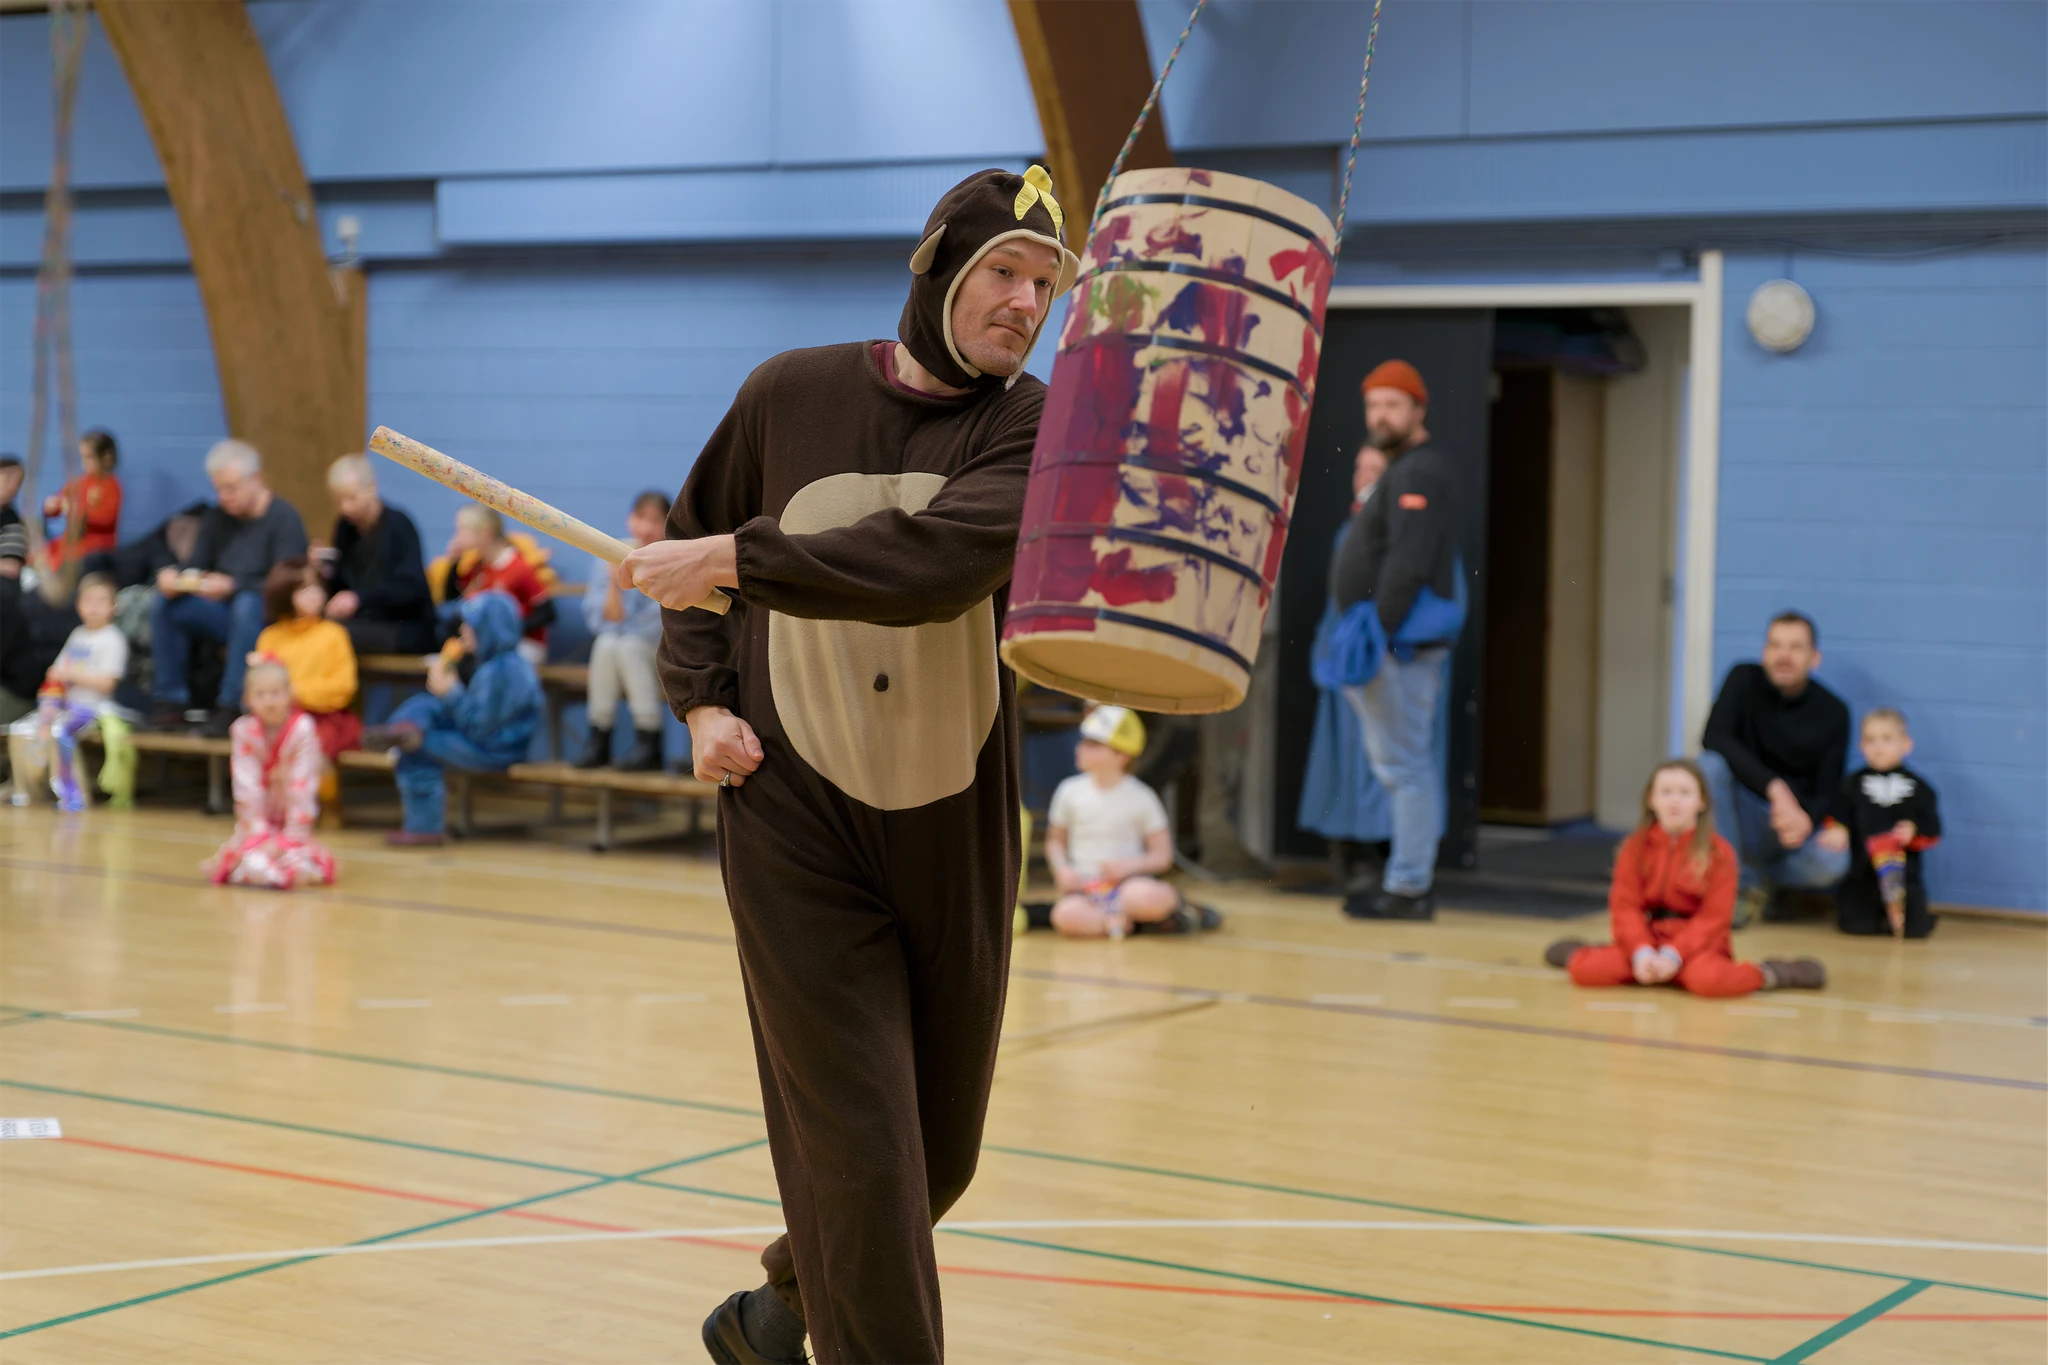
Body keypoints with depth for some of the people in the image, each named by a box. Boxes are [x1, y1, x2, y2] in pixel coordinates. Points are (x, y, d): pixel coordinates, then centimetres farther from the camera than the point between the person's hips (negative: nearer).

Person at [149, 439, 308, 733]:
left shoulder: (283, 518, -9)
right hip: (227, 612, 6)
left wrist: (233, 586, -32)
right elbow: (195, 563, 12)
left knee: (247, 605, -38)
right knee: (163, 605, -13)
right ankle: (172, 699, -8)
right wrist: (174, 576, -13)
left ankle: (230, 706, -34)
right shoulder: (217, 518, 11)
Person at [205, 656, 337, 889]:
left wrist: (293, 834, -19)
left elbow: (301, 788, -17)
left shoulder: (302, 730, -16)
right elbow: (247, 786, -12)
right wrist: (256, 831, -16)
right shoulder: (244, 731, -9)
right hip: (260, 824, 1)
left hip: (291, 823, -1)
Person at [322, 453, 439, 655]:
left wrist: (359, 597, -32)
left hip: (407, 632, -5)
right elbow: (338, 586, 13)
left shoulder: (398, 525, -9)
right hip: (364, 623, 6)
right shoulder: (345, 527, 9)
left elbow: (411, 587, -20)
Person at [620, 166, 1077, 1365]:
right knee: (859, 1148, -9)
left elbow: (933, 562, -26)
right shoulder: (793, 394, -1)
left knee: (937, 1154, 14)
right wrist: (701, 698, 2)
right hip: (796, 828, -1)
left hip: (952, 841, 2)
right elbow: (690, 547, 15)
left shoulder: (1034, 430, -7)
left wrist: (742, 559, -27)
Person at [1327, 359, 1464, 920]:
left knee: (1403, 765, -9)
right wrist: (1368, 635, 17)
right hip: (1404, 643, 11)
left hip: (1399, 643, -11)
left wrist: (1376, 635, -22)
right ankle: (1415, 882, 19)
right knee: (1415, 764, 13)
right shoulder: (1407, 471, 20)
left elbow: (1407, 565, -23)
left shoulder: (1416, 474, -13)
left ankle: (1407, 888, -8)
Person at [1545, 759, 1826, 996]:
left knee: (1707, 979, -37)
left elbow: (1713, 918, -9)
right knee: (1586, 970, -18)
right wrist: (1641, 953, -19)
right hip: (1647, 939, 3)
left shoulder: (1718, 852, -5)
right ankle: (1578, 954, 19)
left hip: (1697, 944, -3)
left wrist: (1673, 956, -21)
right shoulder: (1636, 847, 3)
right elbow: (1625, 907, -2)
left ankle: (1766, 974, -9)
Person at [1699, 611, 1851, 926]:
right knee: (1710, 765, -31)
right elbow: (1714, 738, -23)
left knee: (1832, 862, -32)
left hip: (1796, 820, 0)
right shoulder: (1744, 680, -7)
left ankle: (1754, 880, 1)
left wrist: (1807, 819, -32)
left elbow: (1828, 791, -7)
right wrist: (1775, 788, -34)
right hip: (1743, 815, 0)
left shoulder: (1832, 712, -6)